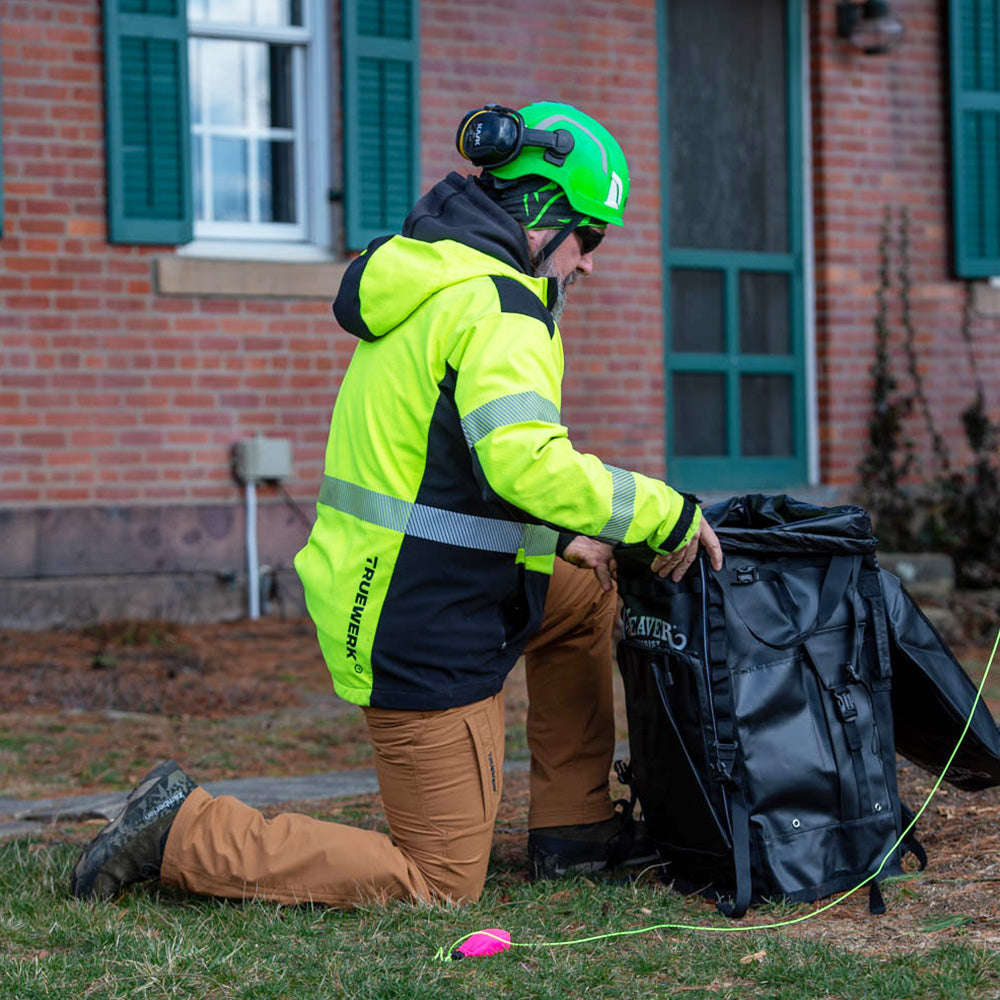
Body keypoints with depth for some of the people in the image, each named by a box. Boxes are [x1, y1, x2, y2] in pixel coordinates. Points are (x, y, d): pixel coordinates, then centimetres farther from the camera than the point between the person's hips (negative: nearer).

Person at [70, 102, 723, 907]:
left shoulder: (431, 281, 15)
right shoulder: (495, 305, -16)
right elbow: (526, 460, -32)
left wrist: (554, 537, 16)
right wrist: (669, 514, -21)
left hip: (385, 593, 10)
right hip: (426, 635, -10)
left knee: (587, 589, 26)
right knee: (443, 880, -2)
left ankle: (574, 825, 27)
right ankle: (186, 831, -3)